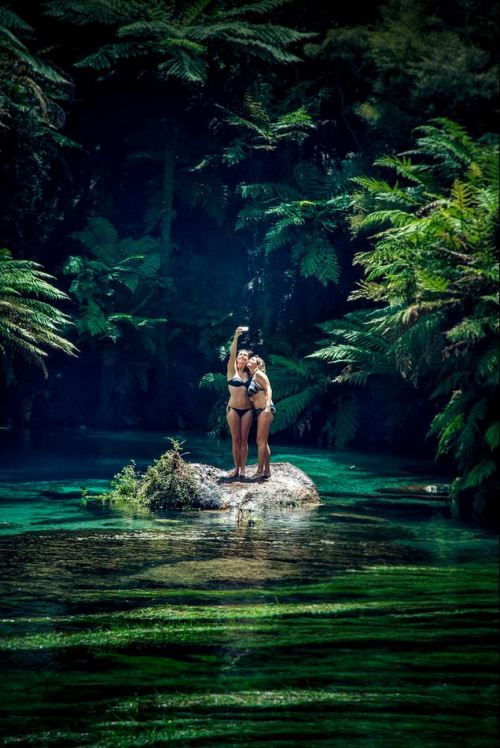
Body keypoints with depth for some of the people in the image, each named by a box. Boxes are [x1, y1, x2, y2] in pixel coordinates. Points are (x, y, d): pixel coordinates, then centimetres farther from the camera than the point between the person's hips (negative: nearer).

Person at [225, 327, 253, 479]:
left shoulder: (249, 373, 8)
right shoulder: (232, 370, -1)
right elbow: (231, 354, -15)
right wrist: (236, 337, -27)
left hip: (247, 409, 2)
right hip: (233, 409, -2)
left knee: (244, 439, 3)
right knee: (235, 439, 1)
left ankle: (243, 468, 7)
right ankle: (236, 468, 8)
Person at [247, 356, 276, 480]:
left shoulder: (259, 374, -3)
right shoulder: (252, 378, 21)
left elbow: (268, 389, -12)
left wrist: (267, 406, -22)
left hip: (265, 410, -9)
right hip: (258, 411, 9)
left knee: (261, 440, -10)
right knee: (263, 441, 9)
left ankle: (260, 471, -11)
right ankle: (267, 471, 11)